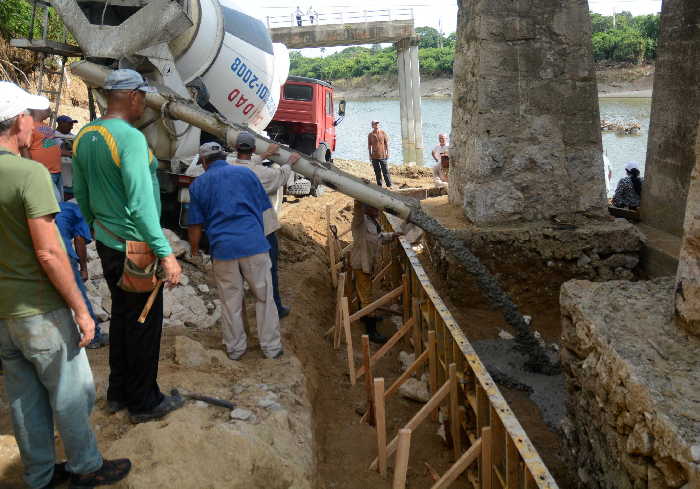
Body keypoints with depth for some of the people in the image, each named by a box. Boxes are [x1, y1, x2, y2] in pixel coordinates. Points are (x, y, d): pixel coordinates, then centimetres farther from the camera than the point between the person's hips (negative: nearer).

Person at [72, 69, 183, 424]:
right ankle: (143, 403, 18)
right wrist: (165, 253, -25)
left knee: (121, 315, 20)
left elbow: (81, 193, 15)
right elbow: (141, 203, -26)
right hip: (134, 245, -9)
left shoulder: (84, 136, 6)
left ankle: (118, 393, 32)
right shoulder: (130, 137, -20)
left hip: (106, 244, 9)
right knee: (144, 322, 4)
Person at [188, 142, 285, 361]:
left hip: (223, 248, 1)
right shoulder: (245, 172, 10)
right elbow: (263, 208, 13)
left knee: (231, 302, 12)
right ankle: (271, 347, 15)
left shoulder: (198, 184, 9)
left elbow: (195, 225, 10)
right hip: (254, 244, 0)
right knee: (264, 297, 9)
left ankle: (235, 348, 22)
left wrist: (194, 250, 25)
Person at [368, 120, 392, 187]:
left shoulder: (383, 133, 2)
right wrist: (370, 155, 4)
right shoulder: (370, 135, 3)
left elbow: (386, 144, 5)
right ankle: (379, 185, 14)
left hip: (382, 156, -1)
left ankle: (389, 185, 1)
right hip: (374, 156, 1)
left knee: (385, 171, -3)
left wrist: (387, 153, 1)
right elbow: (369, 145, 8)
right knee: (377, 172, 6)